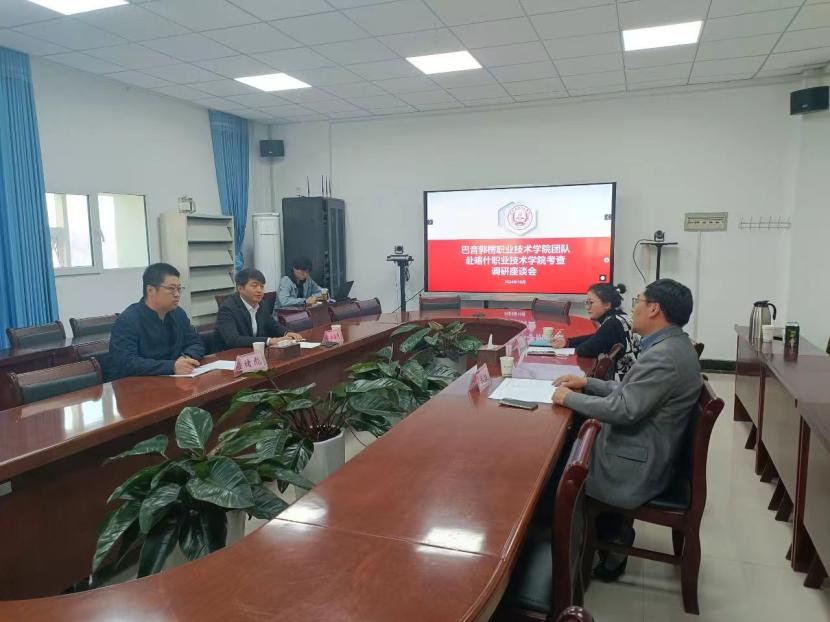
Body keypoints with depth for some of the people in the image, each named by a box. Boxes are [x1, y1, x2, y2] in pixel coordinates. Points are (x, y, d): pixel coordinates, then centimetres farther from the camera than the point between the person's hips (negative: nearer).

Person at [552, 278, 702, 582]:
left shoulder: (663, 356, -26)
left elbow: (622, 409, -27)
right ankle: (612, 527, 21)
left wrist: (569, 398, -16)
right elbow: (630, 392, 14)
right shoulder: (671, 345, 6)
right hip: (644, 449, 9)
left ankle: (612, 532, 18)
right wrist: (587, 383, 7)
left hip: (638, 465, -9)